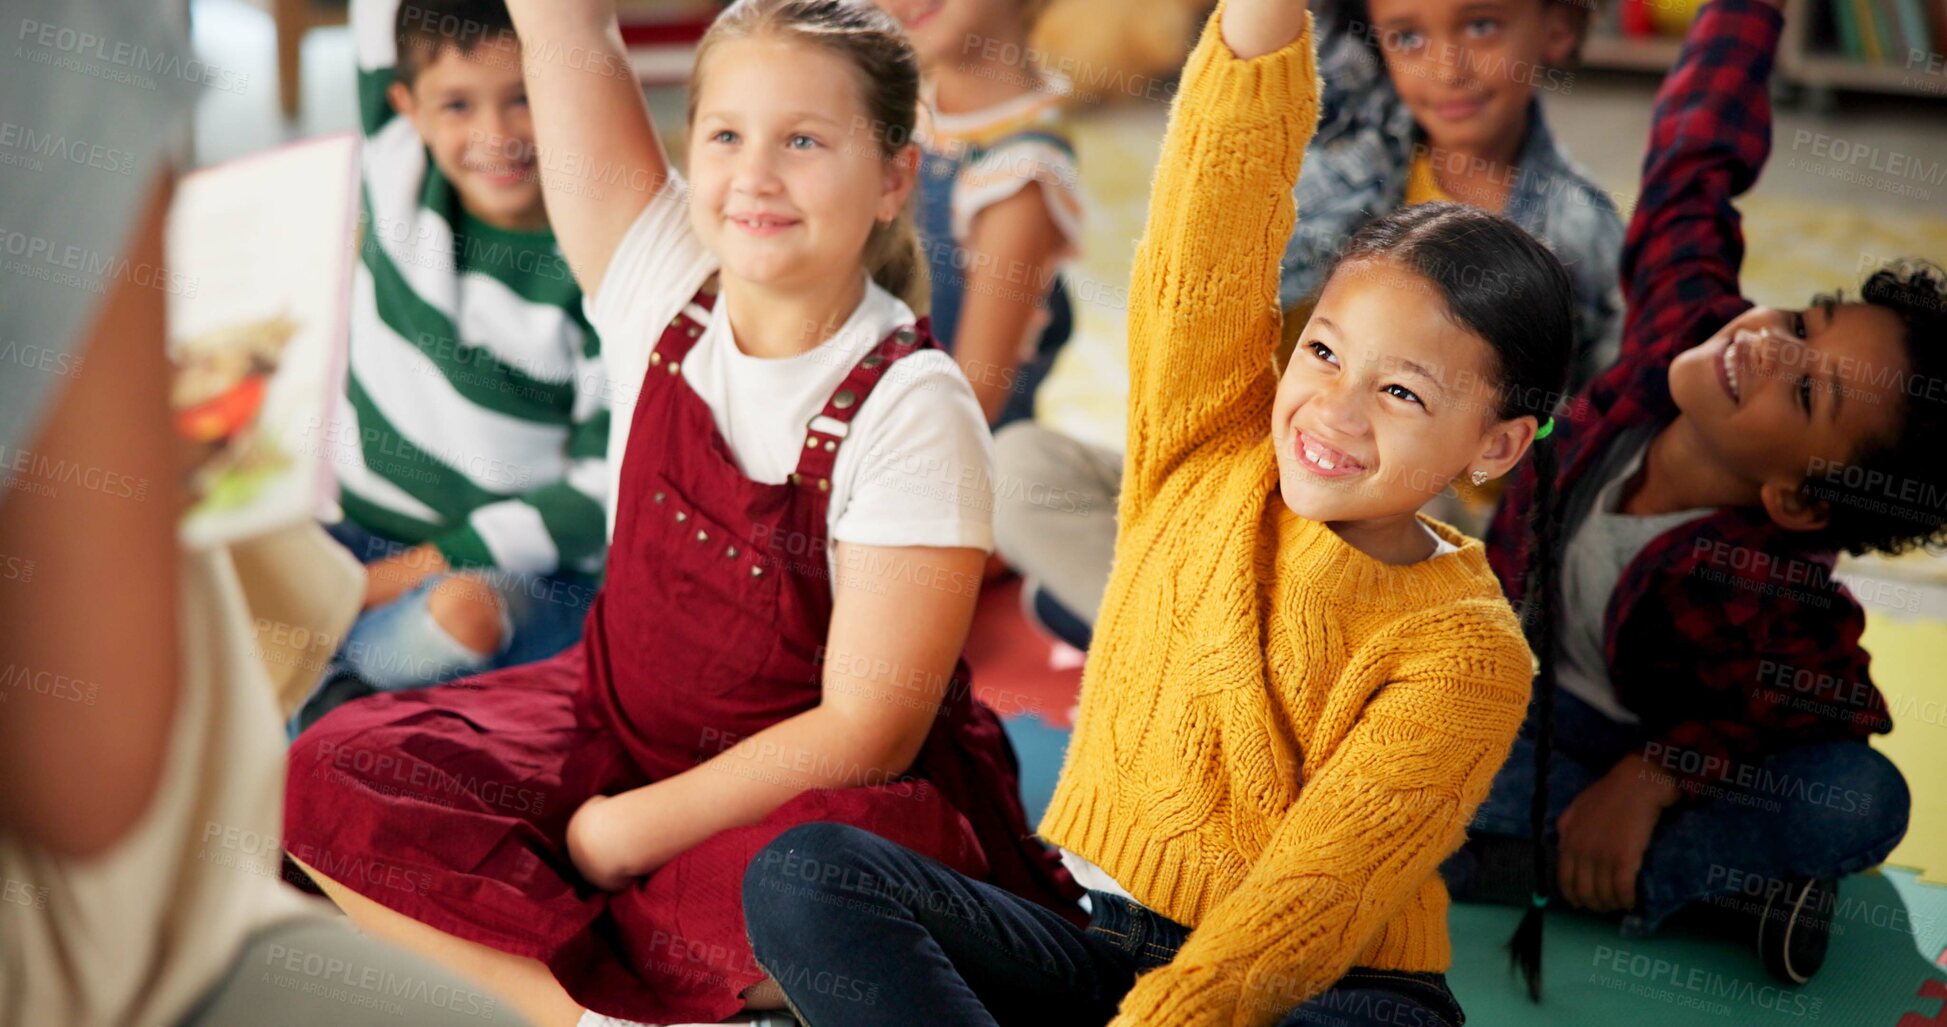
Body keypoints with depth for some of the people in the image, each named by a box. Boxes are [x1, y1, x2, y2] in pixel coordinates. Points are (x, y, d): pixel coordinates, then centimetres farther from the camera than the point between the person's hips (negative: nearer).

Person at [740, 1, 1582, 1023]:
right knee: (802, 872, -20)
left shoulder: (1465, 654, -10)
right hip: (1103, 939, 4)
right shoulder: (1209, 450, 1)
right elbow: (1213, 230, -14)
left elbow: (1314, 902, -20)